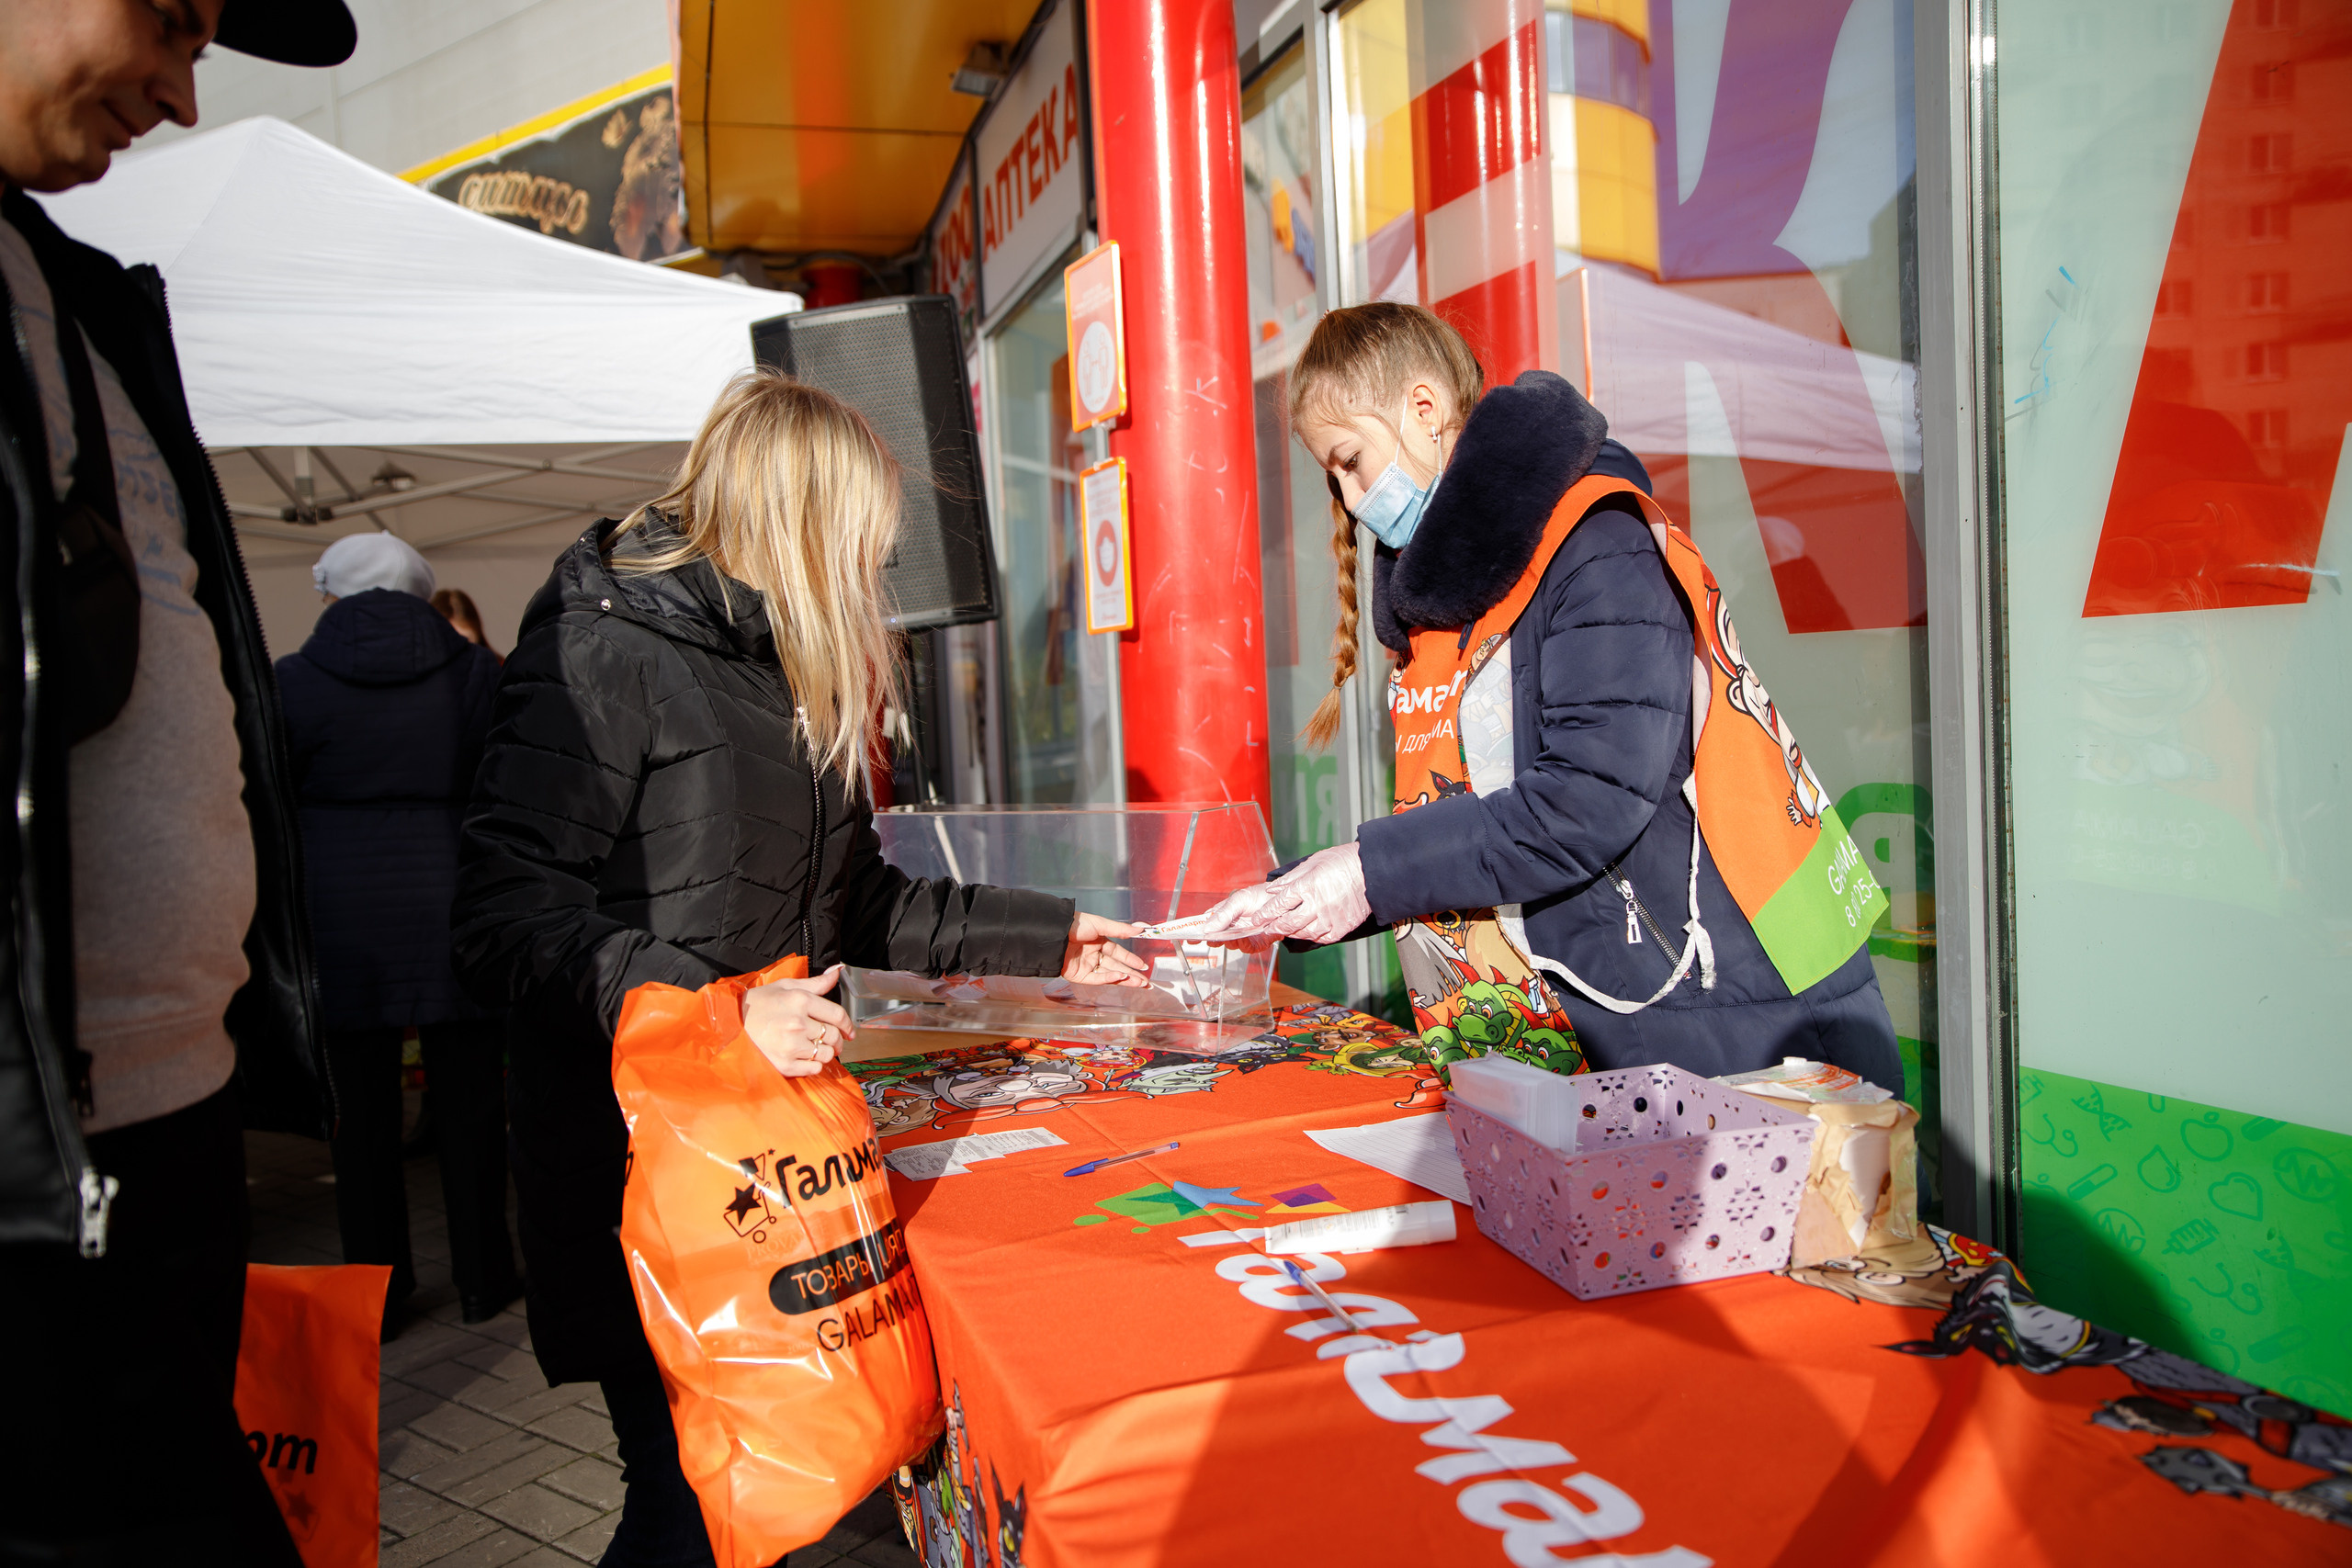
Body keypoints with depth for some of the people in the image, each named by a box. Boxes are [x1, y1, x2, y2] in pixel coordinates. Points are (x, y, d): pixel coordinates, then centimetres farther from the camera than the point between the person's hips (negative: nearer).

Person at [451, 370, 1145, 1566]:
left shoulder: (799, 678, 15)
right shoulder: (603, 646, -12)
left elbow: (856, 905, 20)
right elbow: (506, 913, -19)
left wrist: (1043, 938, 20)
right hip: (636, 1163, -7)